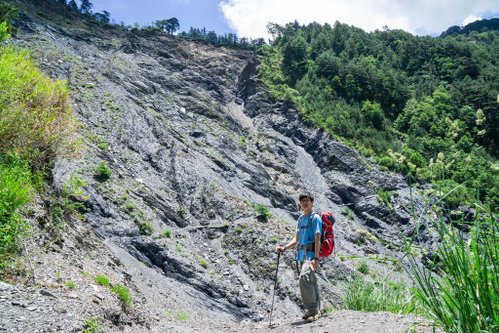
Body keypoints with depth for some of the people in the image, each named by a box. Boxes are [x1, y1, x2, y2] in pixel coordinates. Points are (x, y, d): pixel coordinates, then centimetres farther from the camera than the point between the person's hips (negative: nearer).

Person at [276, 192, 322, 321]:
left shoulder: (315, 218, -5)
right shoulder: (300, 219, 18)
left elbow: (317, 239, -13)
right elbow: (296, 239, 22)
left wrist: (316, 258, -20)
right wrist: (284, 248, 8)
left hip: (311, 254, -8)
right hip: (301, 255, 8)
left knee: (304, 278, -24)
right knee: (311, 282, 13)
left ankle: (312, 309, -17)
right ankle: (316, 311, 22)